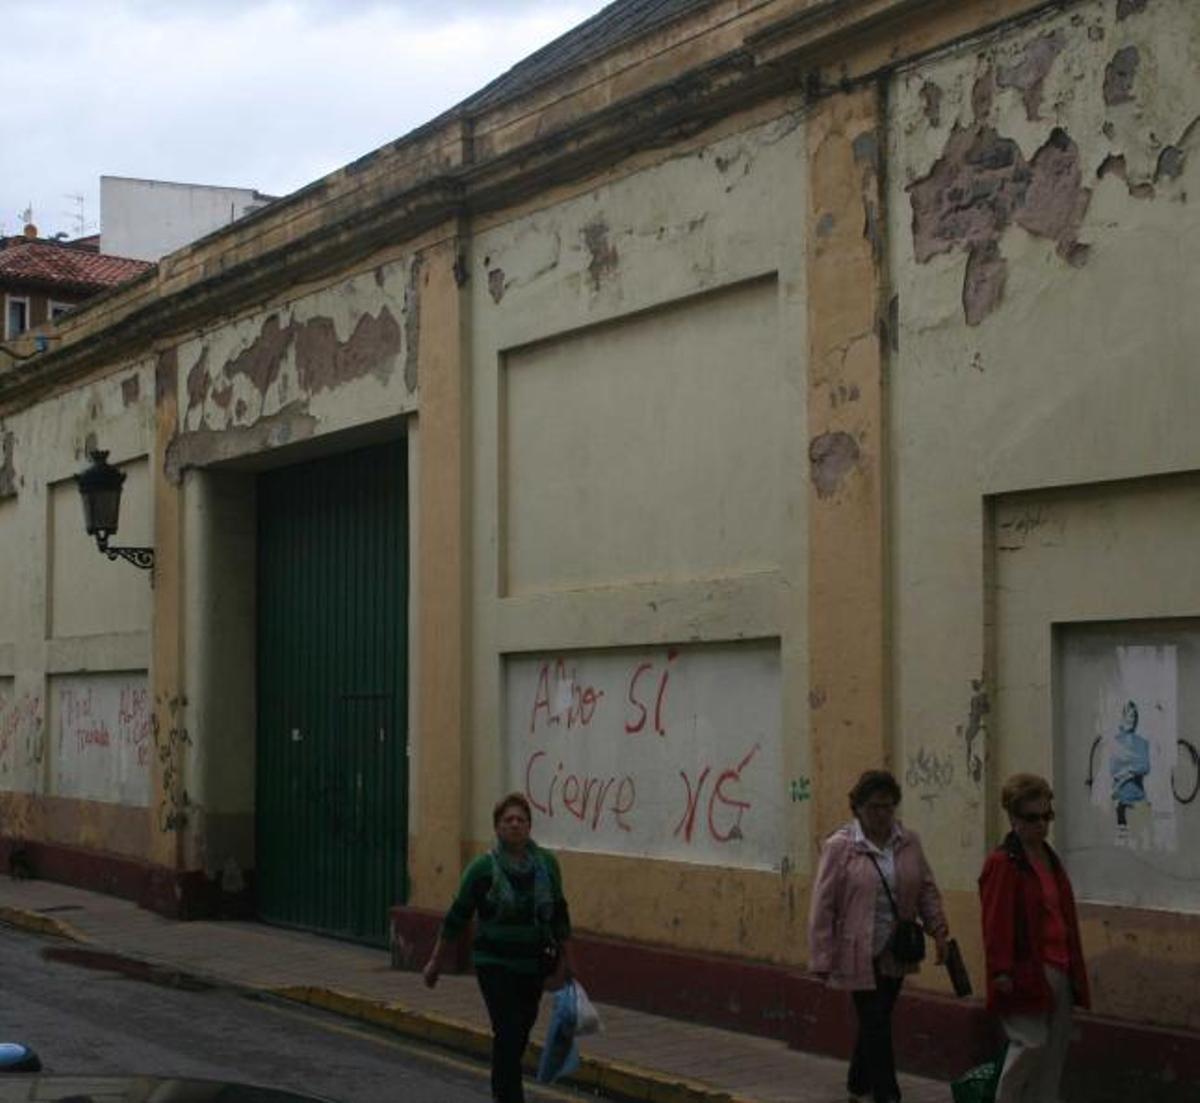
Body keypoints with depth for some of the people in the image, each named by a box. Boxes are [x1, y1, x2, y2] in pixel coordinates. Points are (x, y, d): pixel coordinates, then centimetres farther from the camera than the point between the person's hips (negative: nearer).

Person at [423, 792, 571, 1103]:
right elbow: (456, 917, -2)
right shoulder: (483, 868, -9)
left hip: (533, 965, 4)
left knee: (521, 1032, 14)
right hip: (495, 964, -4)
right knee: (507, 1033, -12)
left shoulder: (546, 864, 0)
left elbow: (559, 915, 7)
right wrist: (435, 962, 2)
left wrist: (565, 961, 5)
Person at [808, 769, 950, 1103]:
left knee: (875, 1022, 16)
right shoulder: (839, 846, -9)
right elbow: (823, 906, -8)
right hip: (859, 956, -5)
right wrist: (823, 960, -9)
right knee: (876, 1025, -7)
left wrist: (939, 931, 0)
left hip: (896, 954, 5)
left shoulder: (909, 842, 4)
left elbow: (927, 890, 11)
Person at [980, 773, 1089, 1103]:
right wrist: (1001, 972, -22)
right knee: (1031, 1043, -11)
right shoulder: (1002, 863, -13)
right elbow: (996, 923, -17)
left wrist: (1073, 967, 20)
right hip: (1026, 971, -8)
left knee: (1055, 1048, 10)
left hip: (1058, 970, 8)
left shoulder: (1050, 859, 14)